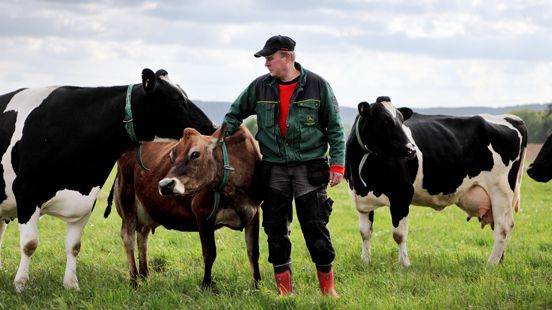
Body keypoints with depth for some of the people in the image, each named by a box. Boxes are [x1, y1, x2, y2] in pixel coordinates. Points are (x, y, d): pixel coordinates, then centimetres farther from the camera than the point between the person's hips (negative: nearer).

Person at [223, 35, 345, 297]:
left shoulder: (317, 85, -3)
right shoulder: (260, 86, 4)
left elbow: (334, 126, 1)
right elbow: (235, 114, 17)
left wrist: (337, 164, -4)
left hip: (309, 166, -3)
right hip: (274, 168, 3)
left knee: (315, 226, -3)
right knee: (275, 228, 4)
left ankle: (327, 284, 11)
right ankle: (284, 287, 14)